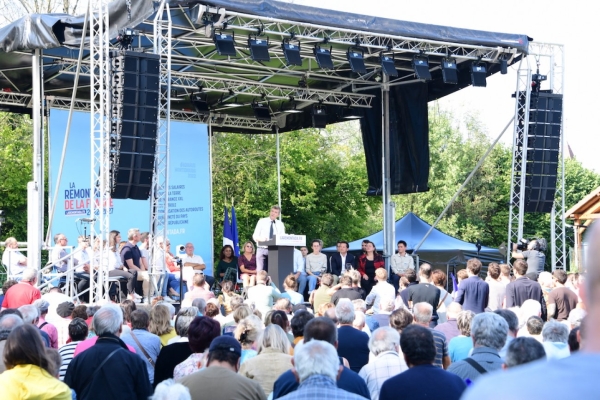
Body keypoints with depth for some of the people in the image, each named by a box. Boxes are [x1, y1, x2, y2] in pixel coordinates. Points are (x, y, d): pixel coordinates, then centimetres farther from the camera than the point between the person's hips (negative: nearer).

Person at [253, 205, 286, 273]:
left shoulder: (280, 224, 12)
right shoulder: (262, 221, 5)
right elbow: (255, 236, 2)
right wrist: (261, 239, -20)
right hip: (262, 249, -2)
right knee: (260, 271, -6)